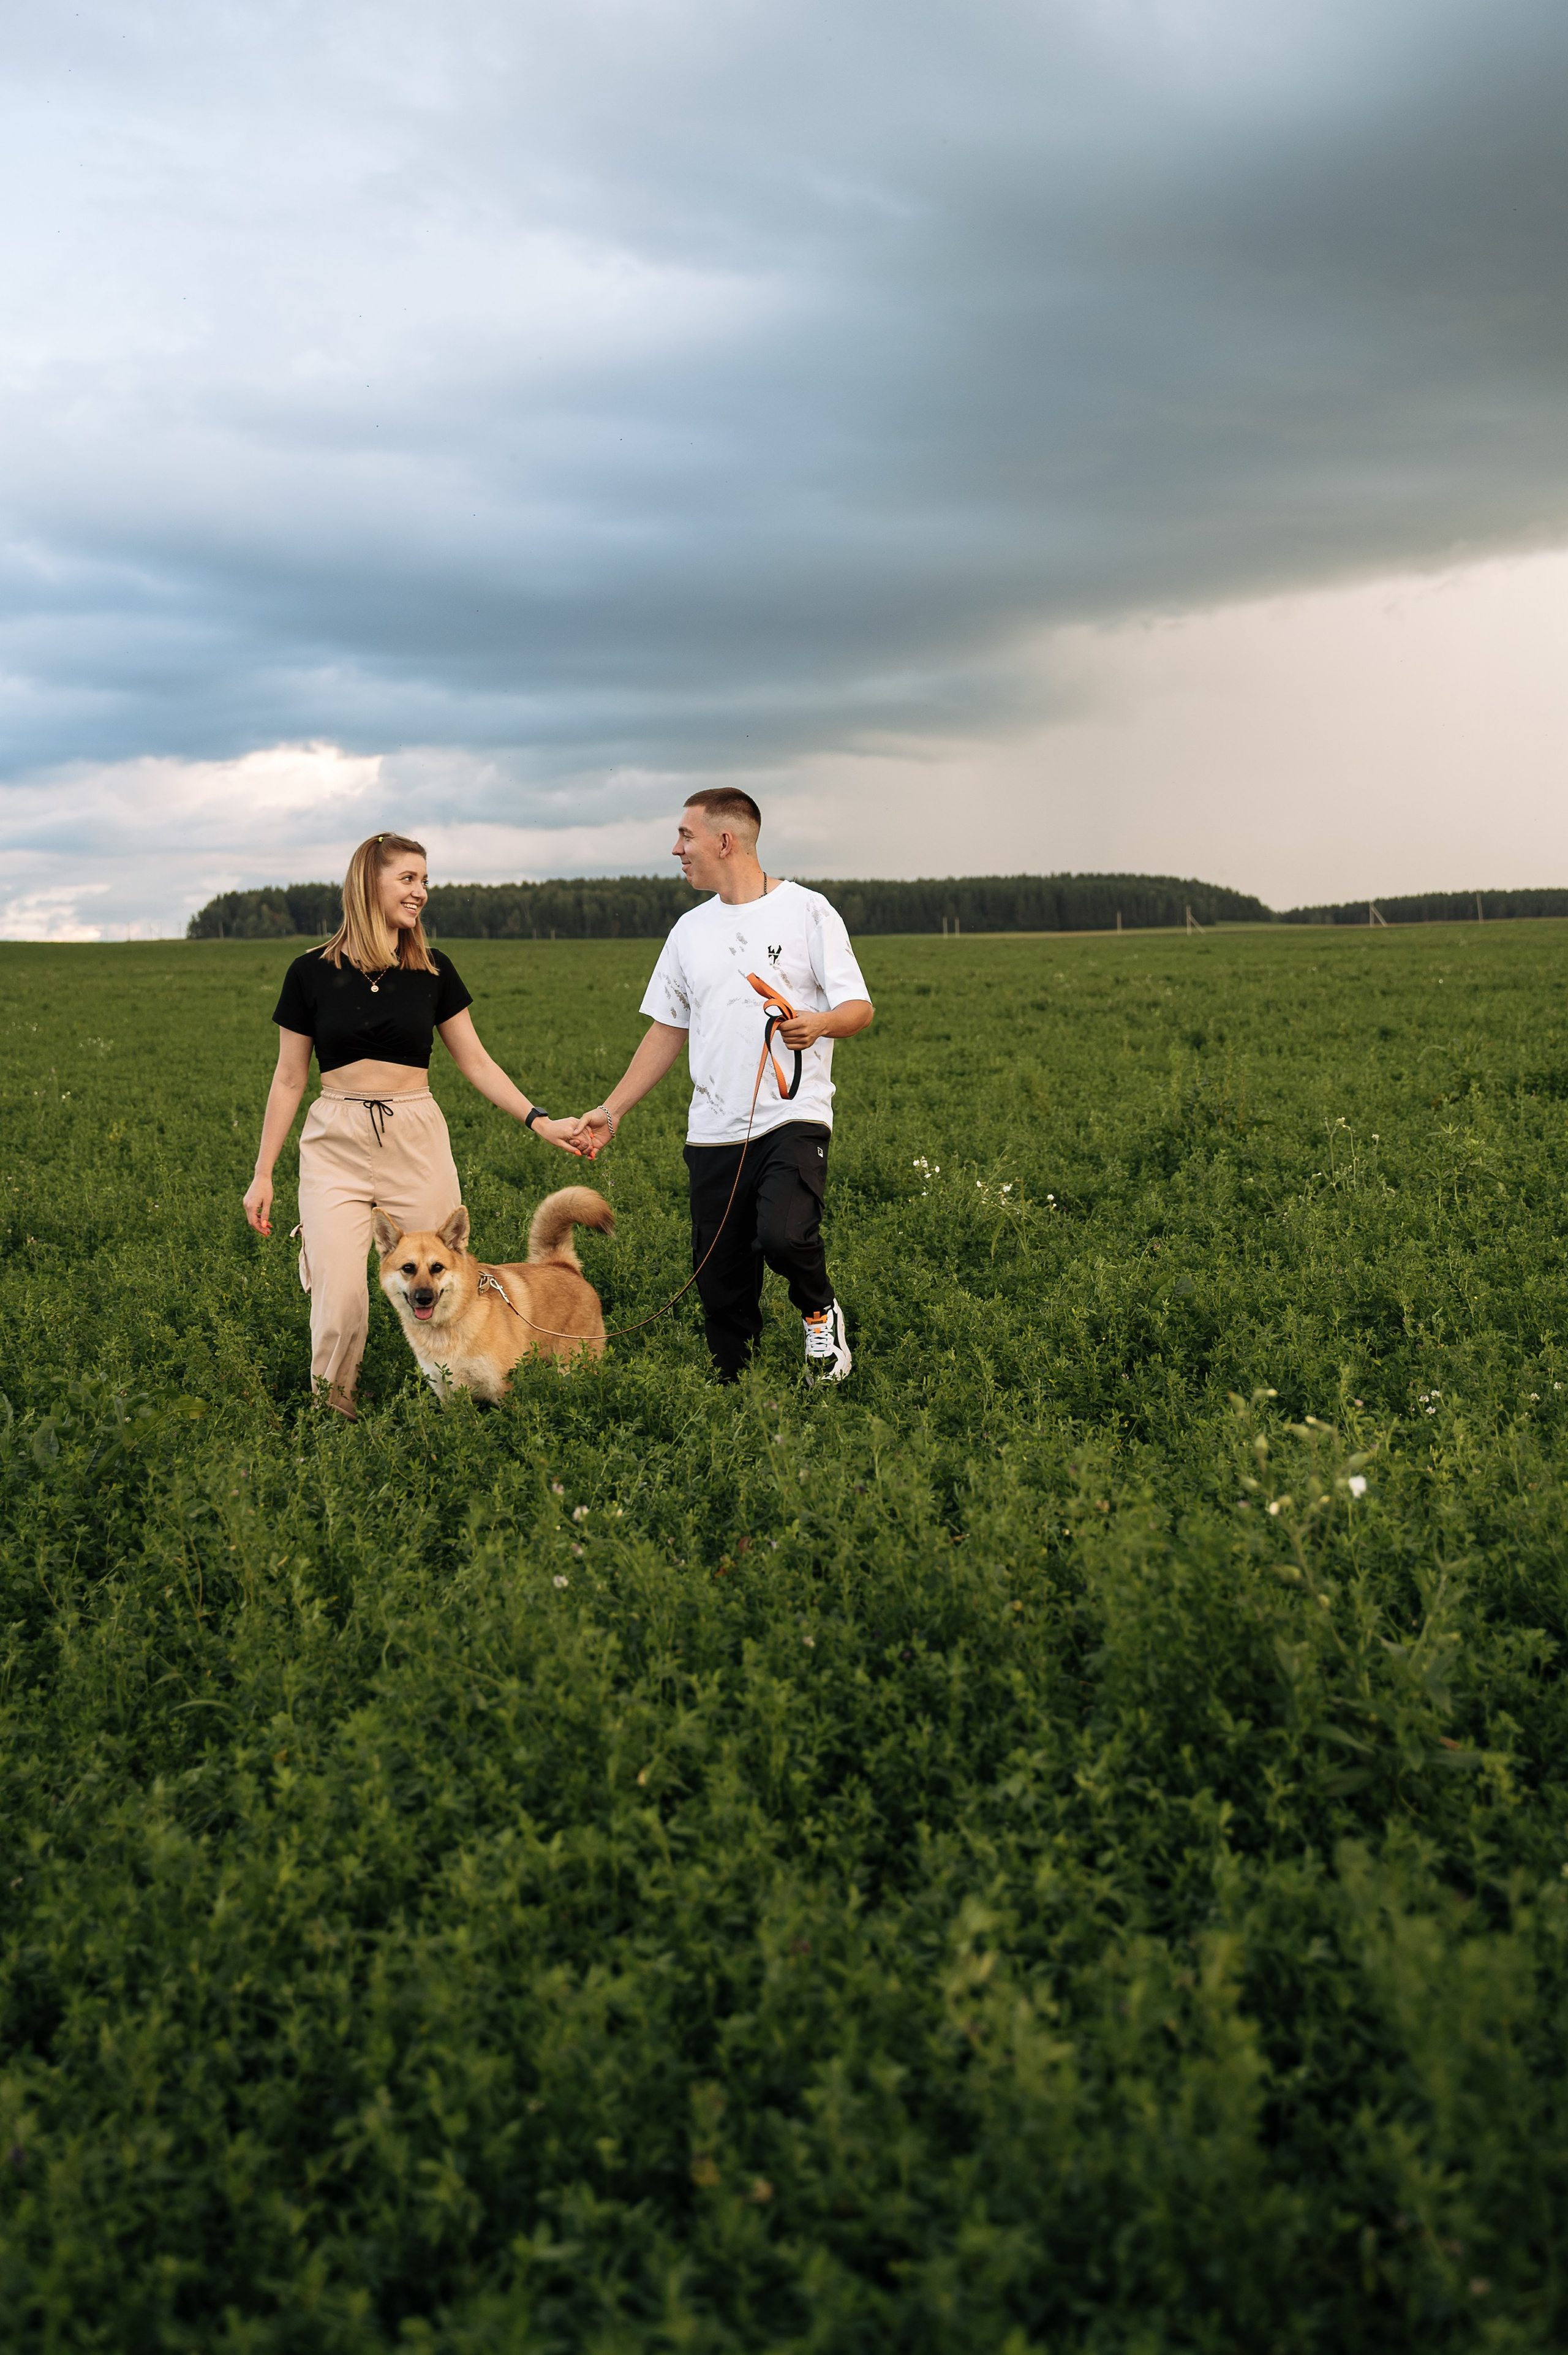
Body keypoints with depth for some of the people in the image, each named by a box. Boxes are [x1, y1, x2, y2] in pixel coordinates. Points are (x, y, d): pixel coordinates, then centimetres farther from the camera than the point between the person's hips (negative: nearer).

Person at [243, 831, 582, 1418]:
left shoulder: (433, 971, 6)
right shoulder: (312, 973, 1)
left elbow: (476, 1062, 9)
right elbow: (289, 1079, 6)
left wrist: (537, 1120, -3)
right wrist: (263, 1174, 6)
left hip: (416, 1142, 2)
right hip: (336, 1144, -1)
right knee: (340, 1297, -11)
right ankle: (329, 1416, 10)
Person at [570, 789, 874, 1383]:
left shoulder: (807, 911, 0)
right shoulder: (690, 931, 16)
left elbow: (859, 1009, -3)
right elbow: (667, 1031, 20)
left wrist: (818, 1023, -25)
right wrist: (612, 1110, 15)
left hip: (793, 1118, -5)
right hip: (714, 1132, 5)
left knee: (783, 1236, -29)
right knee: (721, 1288, 4)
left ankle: (819, 1312, 3)